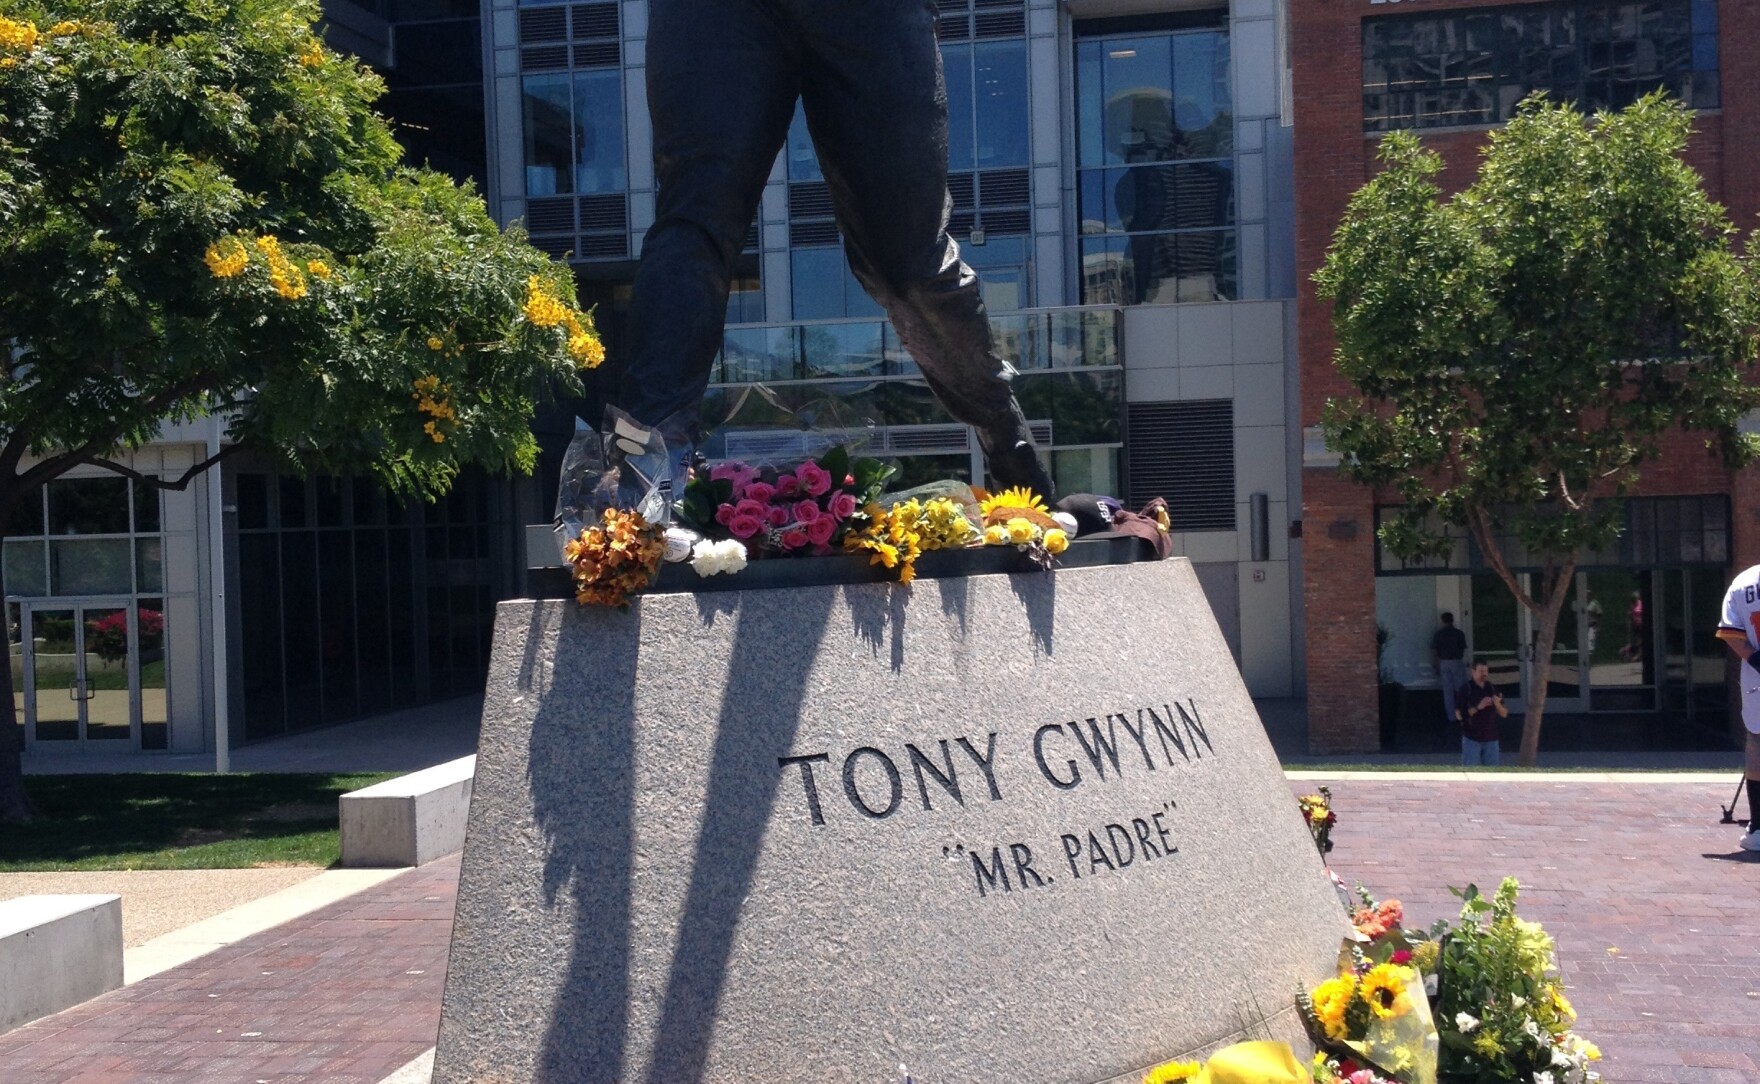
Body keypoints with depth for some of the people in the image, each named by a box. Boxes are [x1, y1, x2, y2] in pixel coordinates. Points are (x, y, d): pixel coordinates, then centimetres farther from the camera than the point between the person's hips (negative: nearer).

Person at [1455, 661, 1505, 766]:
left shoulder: (1493, 689, 6)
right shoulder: (1465, 690, -7)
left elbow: (1504, 714, 7)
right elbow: (1459, 715, -12)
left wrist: (1498, 704, -15)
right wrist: (1478, 707, -22)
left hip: (1491, 738, 4)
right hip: (1471, 738, -4)